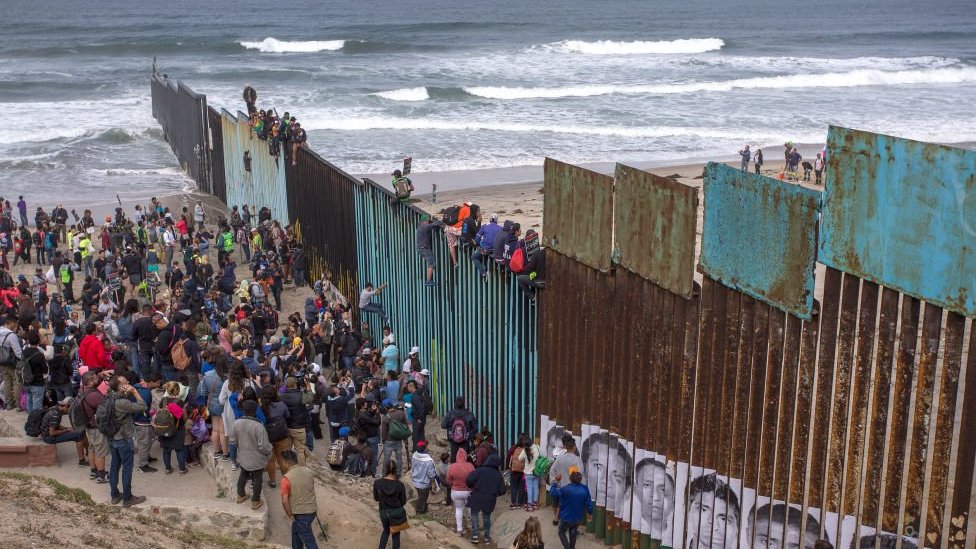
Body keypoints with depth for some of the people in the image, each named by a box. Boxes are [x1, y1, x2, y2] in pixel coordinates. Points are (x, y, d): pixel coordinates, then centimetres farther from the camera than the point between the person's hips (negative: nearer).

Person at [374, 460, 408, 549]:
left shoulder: (377, 483, -15)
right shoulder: (400, 485, -17)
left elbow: (376, 498, -1)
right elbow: (403, 502, -7)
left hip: (384, 512, 1)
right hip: (397, 513, -1)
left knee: (386, 530, 29)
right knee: (396, 534, 18)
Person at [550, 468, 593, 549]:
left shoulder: (565, 489, -22)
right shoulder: (585, 489, -13)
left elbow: (553, 493, -8)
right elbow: (589, 504, -8)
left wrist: (556, 481, 4)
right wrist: (590, 512, 12)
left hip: (566, 518, -3)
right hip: (579, 518, 3)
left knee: (562, 532, 24)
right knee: (573, 532, 32)